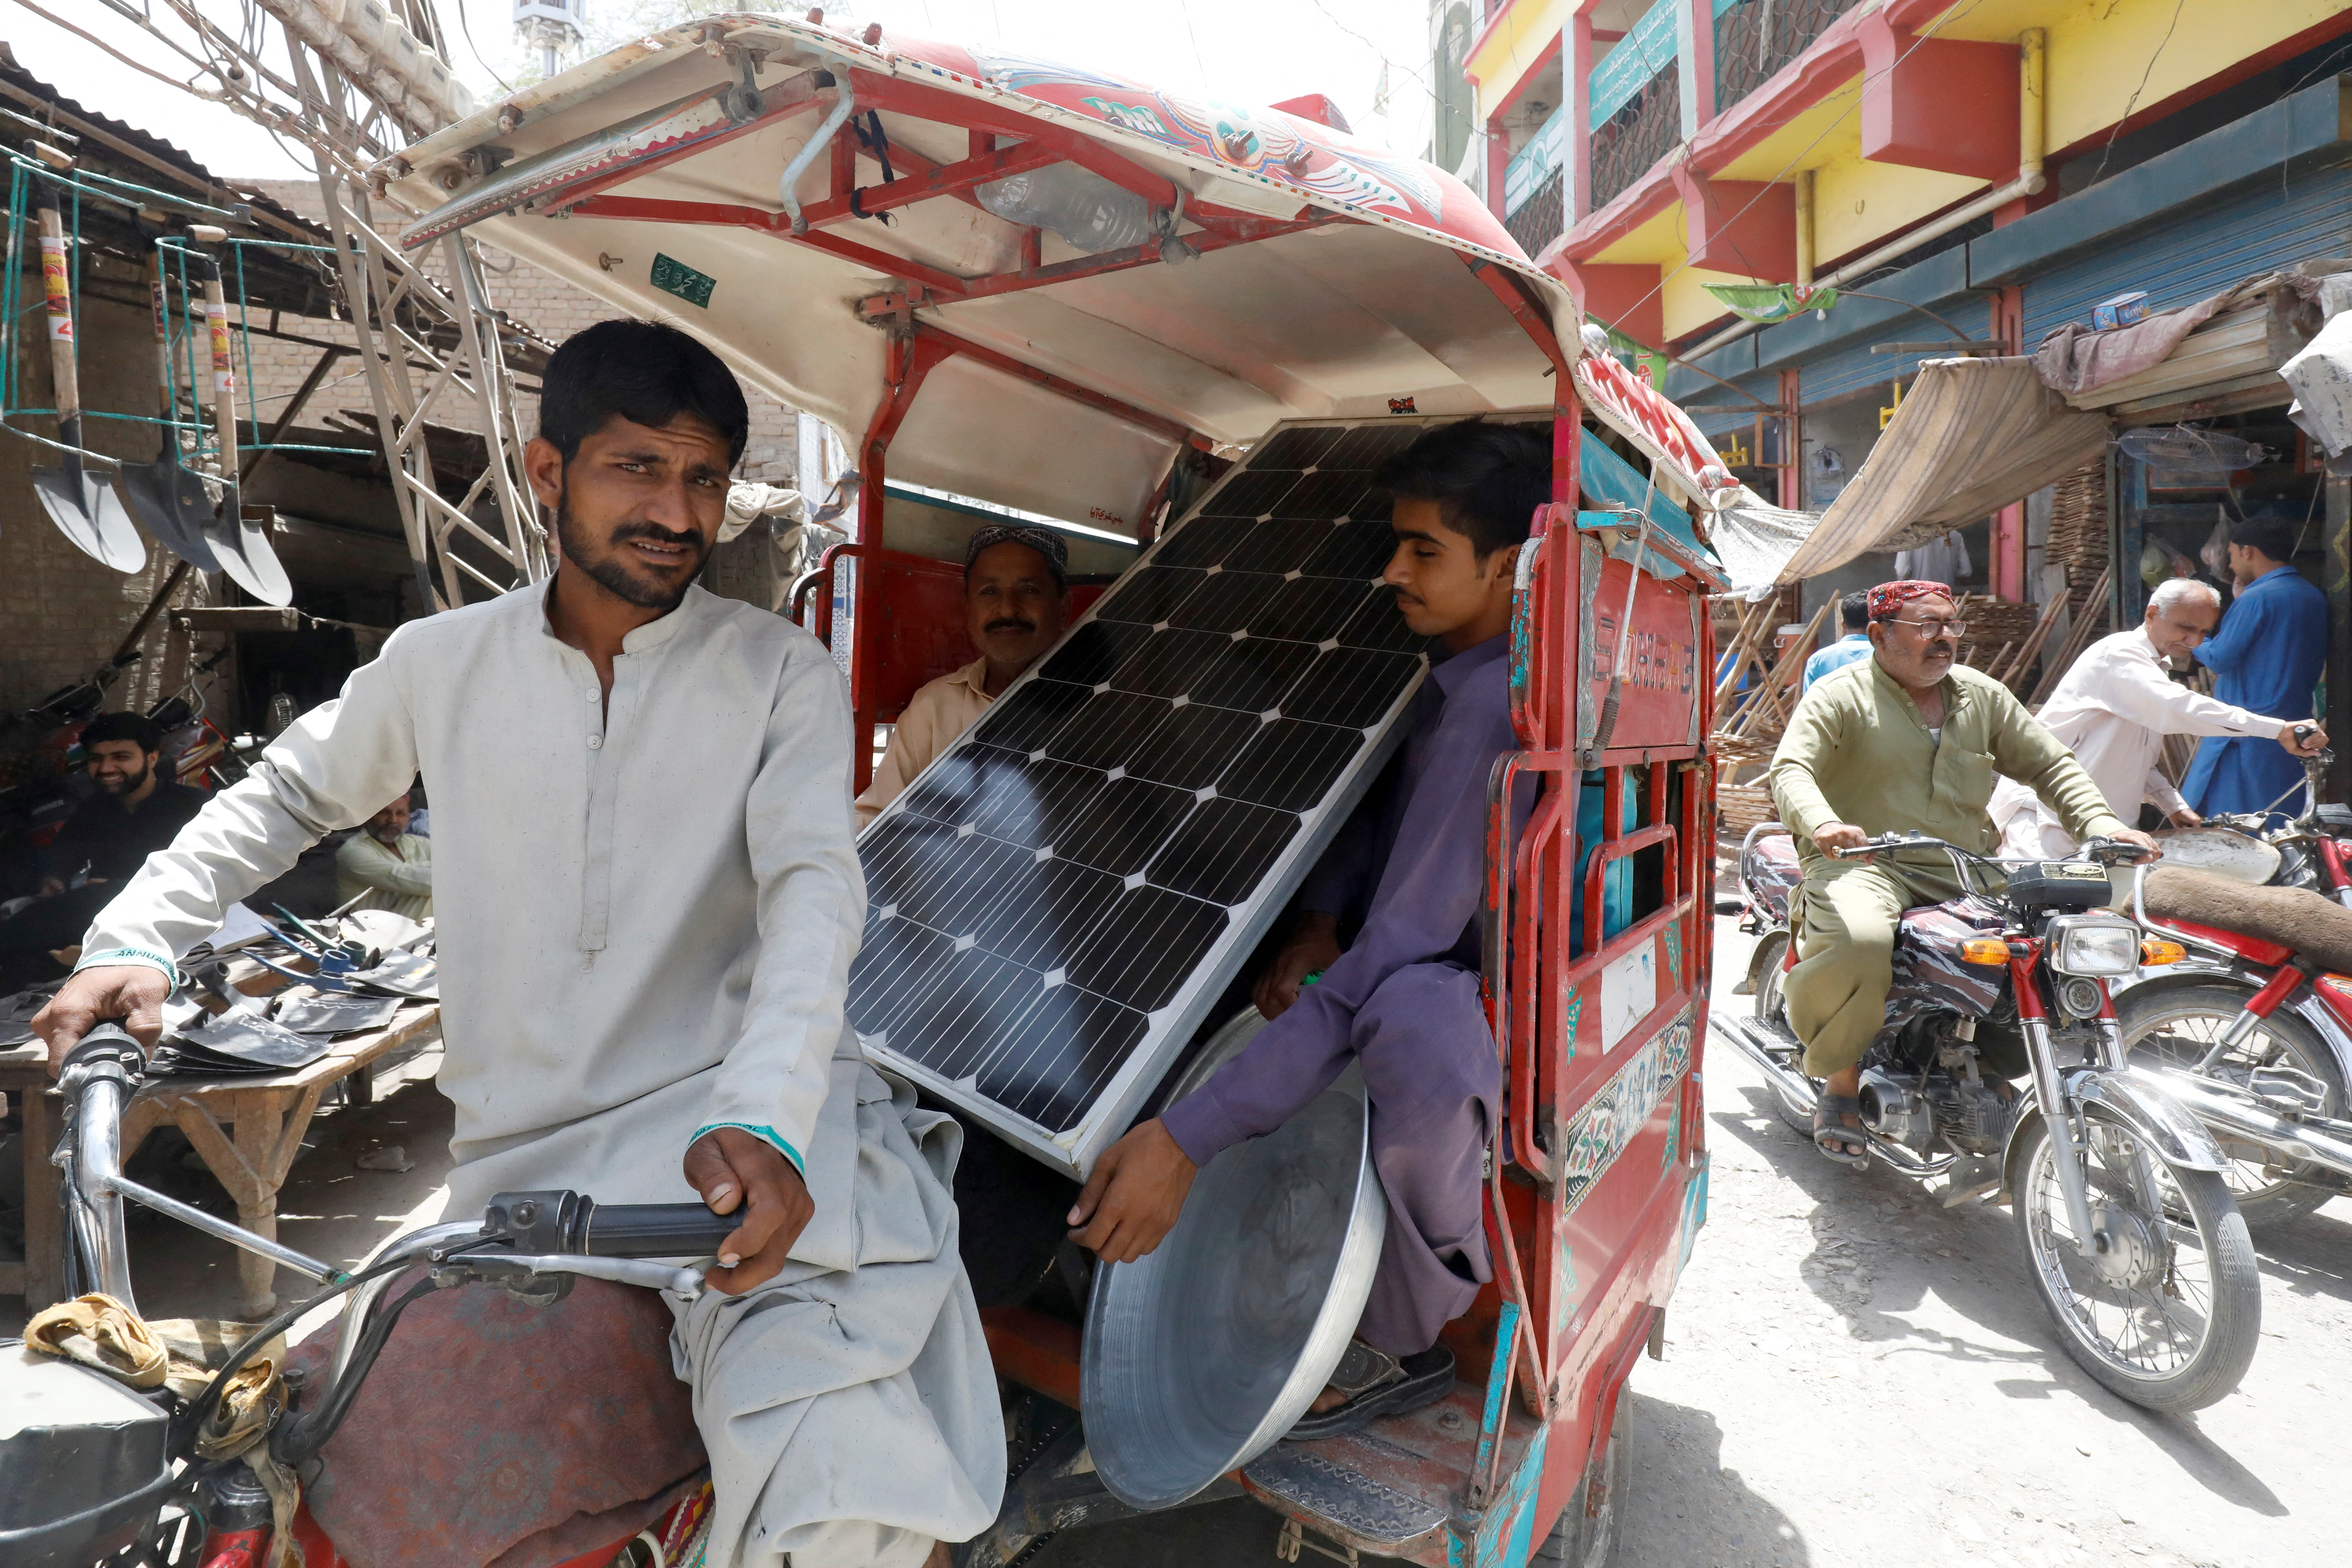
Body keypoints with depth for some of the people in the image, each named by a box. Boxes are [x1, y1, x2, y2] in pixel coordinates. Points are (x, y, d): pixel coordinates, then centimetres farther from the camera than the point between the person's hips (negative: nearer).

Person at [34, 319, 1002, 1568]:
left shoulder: (781, 676, -1)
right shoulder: (441, 664, 8)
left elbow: (813, 890, -14)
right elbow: (285, 796, 26)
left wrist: (764, 1116, -29)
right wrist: (138, 939, 12)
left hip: (740, 1127, -3)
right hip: (521, 1156, 4)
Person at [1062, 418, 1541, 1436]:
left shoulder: (1495, 706, -28)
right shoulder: (1450, 672, 3)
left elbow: (1393, 957, -35)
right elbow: (1377, 804, 15)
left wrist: (1185, 1140, -37)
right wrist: (1321, 921, -8)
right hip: (1438, 967, 9)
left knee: (1411, 1018, -44)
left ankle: (1400, 1343, -15)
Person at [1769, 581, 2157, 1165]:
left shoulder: (1983, 695, 19)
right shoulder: (1840, 695, 0)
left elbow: (2050, 764, 23)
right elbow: (1792, 769, -13)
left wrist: (2099, 821, 4)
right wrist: (1822, 824, -34)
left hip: (1965, 874, 6)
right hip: (1864, 863, -6)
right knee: (1860, 940, -38)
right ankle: (1840, 1082, -13)